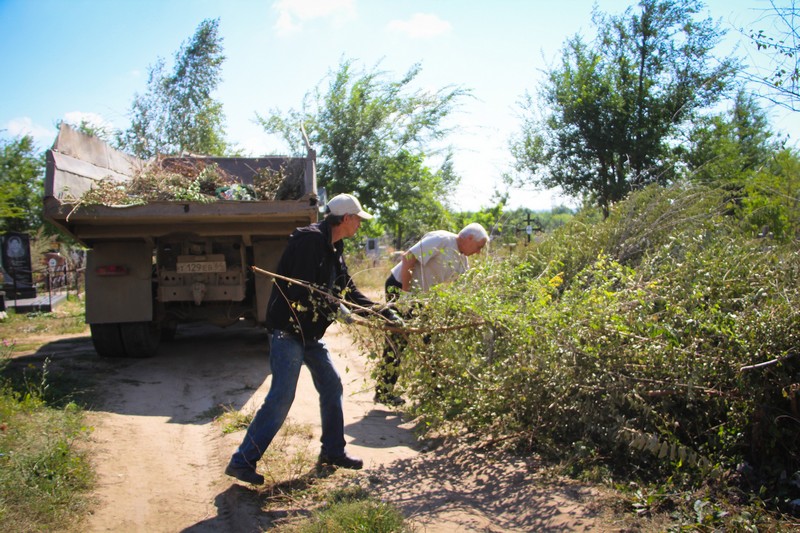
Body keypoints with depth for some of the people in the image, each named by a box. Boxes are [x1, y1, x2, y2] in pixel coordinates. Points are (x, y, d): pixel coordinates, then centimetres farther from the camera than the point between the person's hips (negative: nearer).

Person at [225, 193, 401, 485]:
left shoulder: (333, 249, 14)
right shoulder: (310, 238, -16)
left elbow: (349, 291, 17)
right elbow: (305, 286, -25)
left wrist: (384, 312, 14)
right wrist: (335, 309, -17)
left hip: (311, 332, 10)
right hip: (288, 329, -10)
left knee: (332, 386, 12)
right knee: (281, 397, -10)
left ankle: (333, 451, 26)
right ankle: (242, 461, 0)